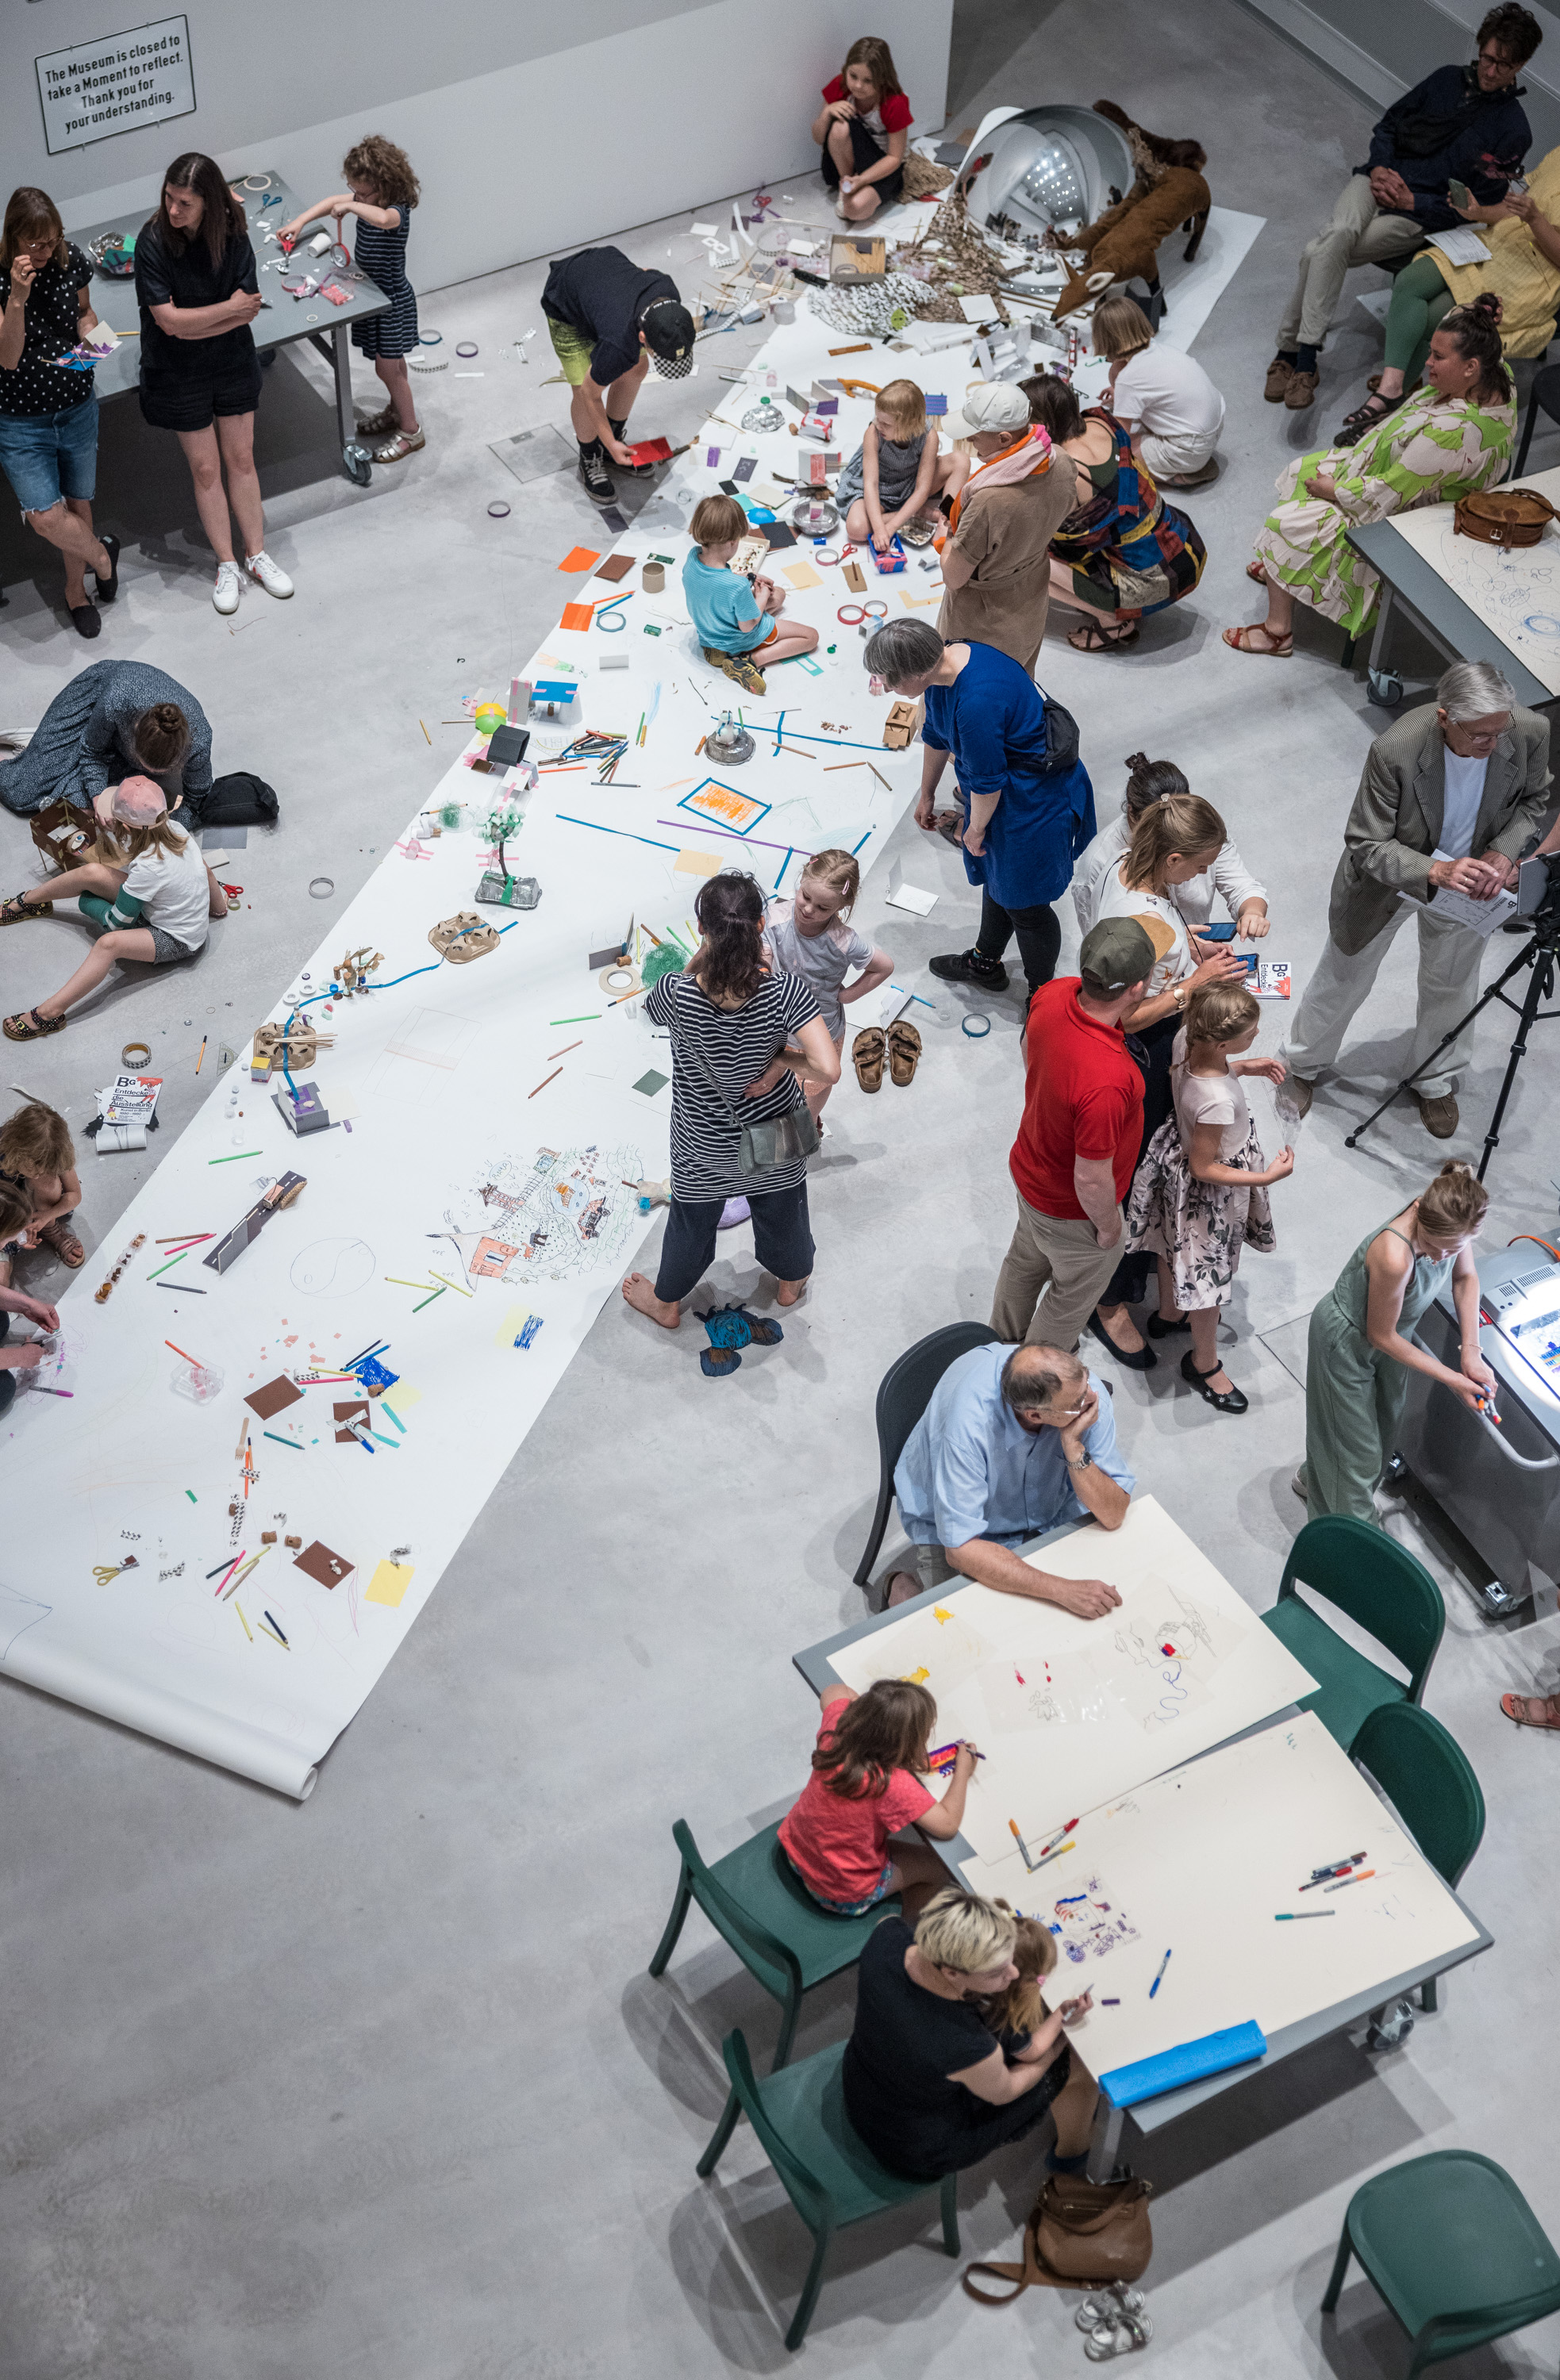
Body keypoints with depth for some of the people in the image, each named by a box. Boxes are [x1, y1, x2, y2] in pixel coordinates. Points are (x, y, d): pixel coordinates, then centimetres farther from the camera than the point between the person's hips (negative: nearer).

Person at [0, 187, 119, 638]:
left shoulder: (72, 260, -9)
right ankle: (101, 555, 23)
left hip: (78, 406, 4)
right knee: (46, 517, -9)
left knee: (78, 501, 15)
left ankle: (75, 587, 40)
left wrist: (91, 335, -11)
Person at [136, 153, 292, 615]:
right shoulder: (152, 242, -21)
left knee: (241, 459, 12)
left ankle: (256, 555, 27)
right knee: (205, 468, 8)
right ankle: (227, 565, 21)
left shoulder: (233, 237, -13)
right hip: (178, 374, -2)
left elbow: (248, 309, -13)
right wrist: (228, 308, -18)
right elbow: (168, 319, -23)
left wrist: (191, 326, -22)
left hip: (233, 363, 2)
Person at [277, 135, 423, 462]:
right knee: (392, 362, 23)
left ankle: (411, 432, 11)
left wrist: (350, 206, -40)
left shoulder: (397, 211, -29)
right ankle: (395, 412, 41)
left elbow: (381, 218, -54)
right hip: (373, 293, 9)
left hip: (392, 300, -9)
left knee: (388, 367, -2)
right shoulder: (368, 199, -2)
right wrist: (299, 222, 2)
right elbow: (333, 202, 12)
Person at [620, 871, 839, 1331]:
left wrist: (701, 957, -11)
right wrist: (783, 1059, -18)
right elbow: (828, 1069, -36)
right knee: (782, 1210, 32)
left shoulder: (677, 994, -31)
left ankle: (666, 1302, 55)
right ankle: (791, 1280, 61)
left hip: (705, 1145, 0)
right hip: (776, 1135, 0)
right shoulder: (785, 992, -32)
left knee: (692, 1221, 28)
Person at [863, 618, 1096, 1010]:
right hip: (1002, 789, 9)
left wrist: (976, 830, -9)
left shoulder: (978, 699, -39)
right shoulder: (943, 666, -8)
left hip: (1034, 801, -9)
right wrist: (926, 795, 24)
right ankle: (985, 963, 50)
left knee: (1024, 903, 7)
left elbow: (986, 780, -27)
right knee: (996, 878, 28)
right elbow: (936, 735, 11)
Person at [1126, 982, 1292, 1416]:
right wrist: (1267, 1177, -23)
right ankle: (1204, 1364, 42)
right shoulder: (1217, 1102, -43)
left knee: (1176, 1246, 33)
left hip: (1178, 1151, 8)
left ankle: (1168, 1314, 62)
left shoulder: (1186, 1038, -23)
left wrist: (1245, 1067, -2)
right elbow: (1204, 1169, -28)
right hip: (1208, 1192, -8)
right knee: (1207, 1272, 17)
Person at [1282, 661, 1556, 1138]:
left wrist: (1502, 852, -25)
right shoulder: (1395, 750, -40)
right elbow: (1365, 845, -30)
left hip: (1466, 882, 3)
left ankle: (1437, 1083, 51)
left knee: (1451, 986, 24)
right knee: (1344, 979, 20)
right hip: (1389, 881, -3)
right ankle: (1301, 1064, 48)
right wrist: (1435, 871, -46)